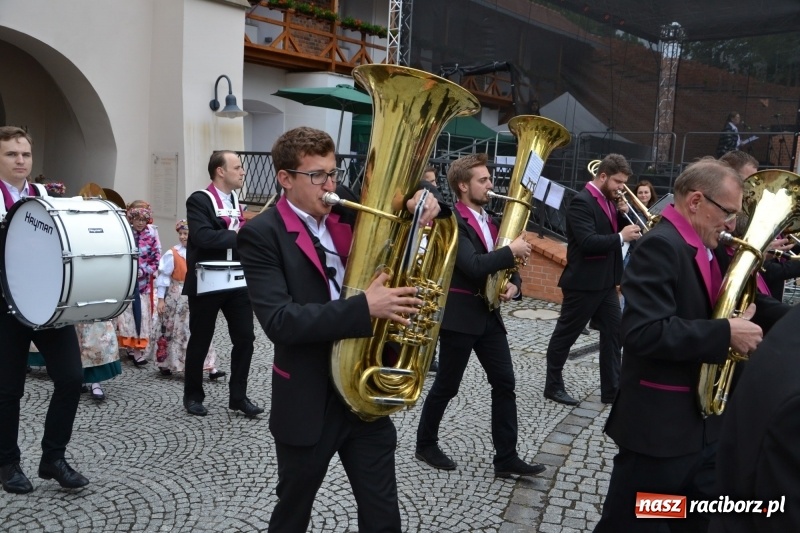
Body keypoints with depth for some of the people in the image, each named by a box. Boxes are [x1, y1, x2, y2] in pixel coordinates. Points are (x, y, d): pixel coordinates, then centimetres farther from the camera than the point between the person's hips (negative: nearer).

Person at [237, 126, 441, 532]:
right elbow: (279, 321, -24)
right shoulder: (262, 234, -12)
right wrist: (365, 308, -31)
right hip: (308, 403, -4)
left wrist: (422, 209, -11)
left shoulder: (348, 216, 3)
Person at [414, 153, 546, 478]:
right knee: (446, 386, 6)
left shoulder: (488, 219, 12)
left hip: (488, 313, 8)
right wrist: (512, 250, -18)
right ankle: (425, 444, 26)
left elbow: (499, 262, 14)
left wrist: (514, 284, -6)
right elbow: (474, 266, -27)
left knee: (504, 383, 5)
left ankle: (506, 458, 13)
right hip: (458, 314, -8)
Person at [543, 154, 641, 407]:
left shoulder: (608, 200, 10)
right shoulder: (582, 201, -17)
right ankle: (553, 385, 18)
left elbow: (614, 232, 12)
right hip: (583, 282, -9)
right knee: (565, 334, 5)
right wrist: (621, 237, -26)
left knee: (613, 332, 10)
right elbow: (587, 242, -27)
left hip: (605, 282, 9)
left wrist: (623, 214, -4)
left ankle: (611, 389, 19)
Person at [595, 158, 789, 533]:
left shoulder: (713, 250, 9)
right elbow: (644, 332, -31)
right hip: (659, 426, -9)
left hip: (704, 423, 9)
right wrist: (726, 334, -26)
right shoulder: (660, 246, -20)